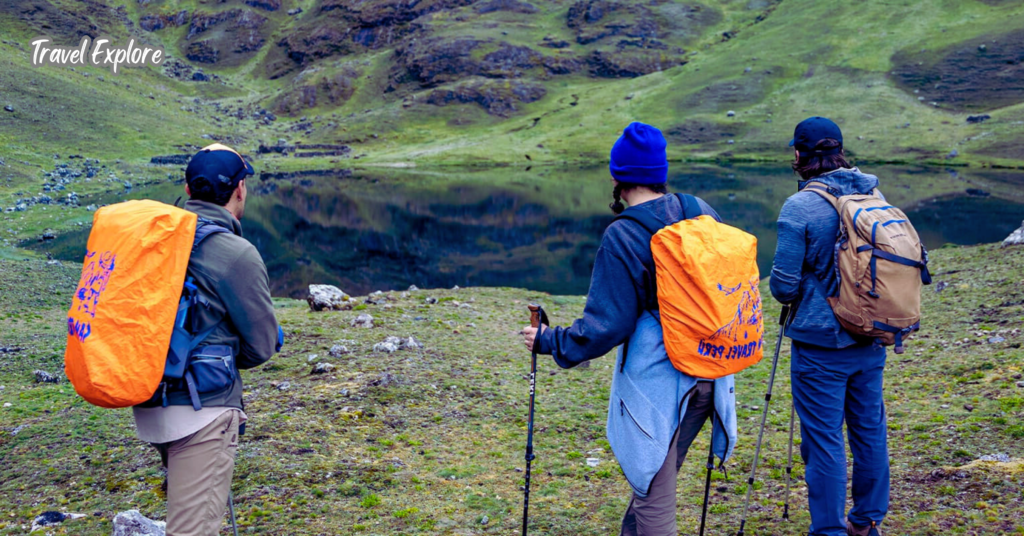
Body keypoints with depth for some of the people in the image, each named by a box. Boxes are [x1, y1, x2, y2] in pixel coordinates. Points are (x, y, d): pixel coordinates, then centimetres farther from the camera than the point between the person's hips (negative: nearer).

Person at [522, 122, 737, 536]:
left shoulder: (622, 237, -16)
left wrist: (548, 341, -2)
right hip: (707, 377, 7)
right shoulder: (702, 214, 3)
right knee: (656, 480, 24)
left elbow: (604, 327, -16)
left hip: (657, 383, -7)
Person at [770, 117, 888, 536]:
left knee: (824, 439, 3)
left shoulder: (800, 207, -17)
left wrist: (787, 292, 7)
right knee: (869, 428, 17)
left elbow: (783, 286, -15)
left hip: (821, 344, -6)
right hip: (870, 337, 7)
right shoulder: (874, 196, 2)